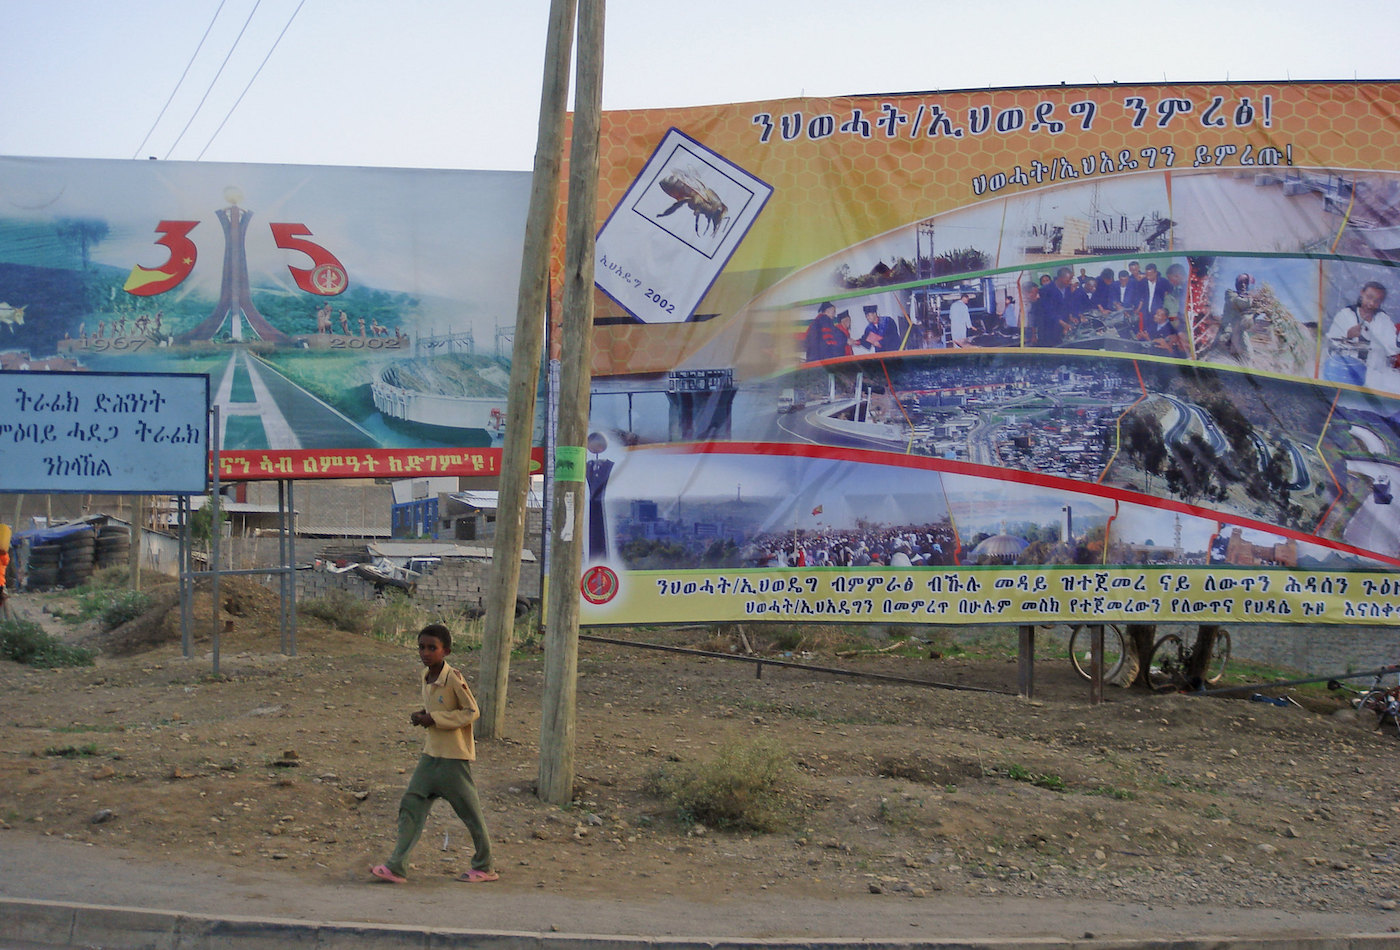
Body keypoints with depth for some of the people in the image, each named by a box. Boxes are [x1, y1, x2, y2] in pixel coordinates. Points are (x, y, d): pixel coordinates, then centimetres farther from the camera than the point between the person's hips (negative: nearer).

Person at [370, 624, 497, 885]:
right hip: (431, 755, 8)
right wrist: (422, 716, 1)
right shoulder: (426, 678, 8)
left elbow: (472, 712, -16)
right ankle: (396, 867, 0)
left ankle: (484, 867, 19)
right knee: (410, 806, 0)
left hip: (454, 758, -8)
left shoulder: (453, 679, -17)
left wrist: (434, 719, -19)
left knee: (469, 812, 4)